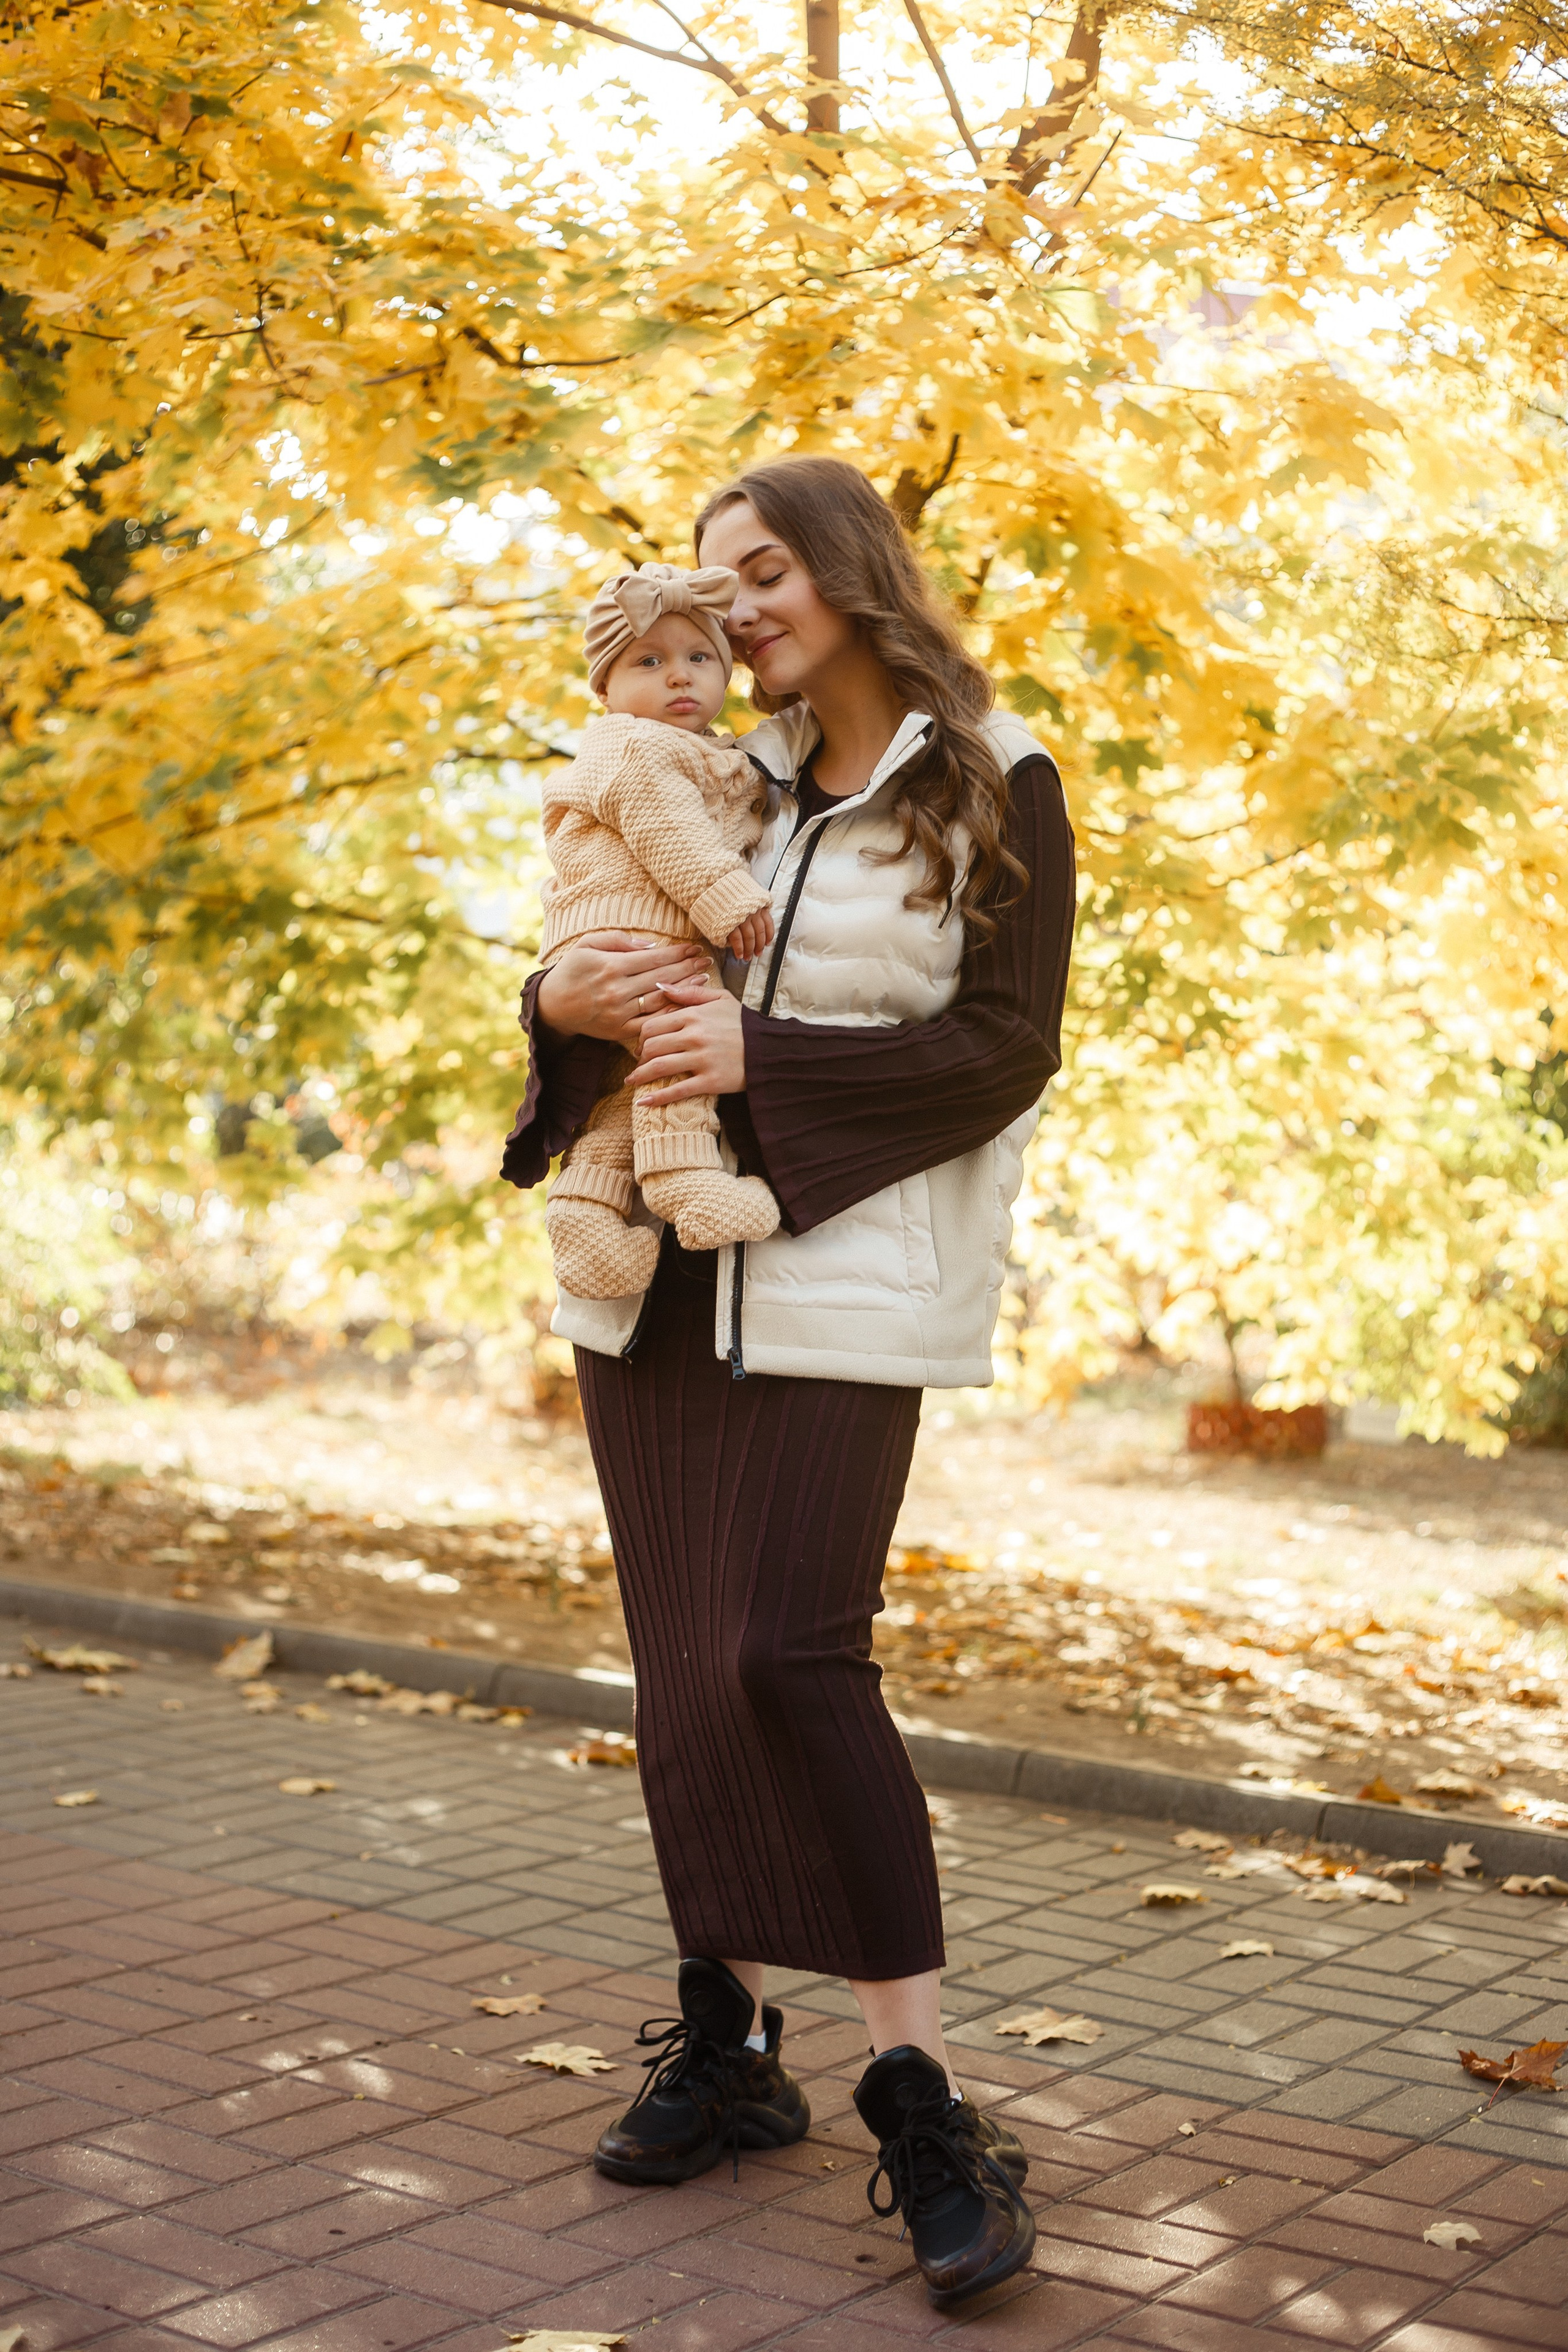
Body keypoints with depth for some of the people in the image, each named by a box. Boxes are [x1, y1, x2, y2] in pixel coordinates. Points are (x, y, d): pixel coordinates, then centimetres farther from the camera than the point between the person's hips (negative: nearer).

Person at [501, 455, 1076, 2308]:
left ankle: (920, 2089, -6)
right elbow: (591, 972, 20)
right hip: (657, 1274, 6)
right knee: (681, 1663, 6)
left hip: (847, 1280, -5)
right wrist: (563, 1002, -5)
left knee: (791, 1654, -16)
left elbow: (1005, 1049, -8)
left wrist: (764, 1058, -16)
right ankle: (728, 2046, 18)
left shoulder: (994, 788, 0)